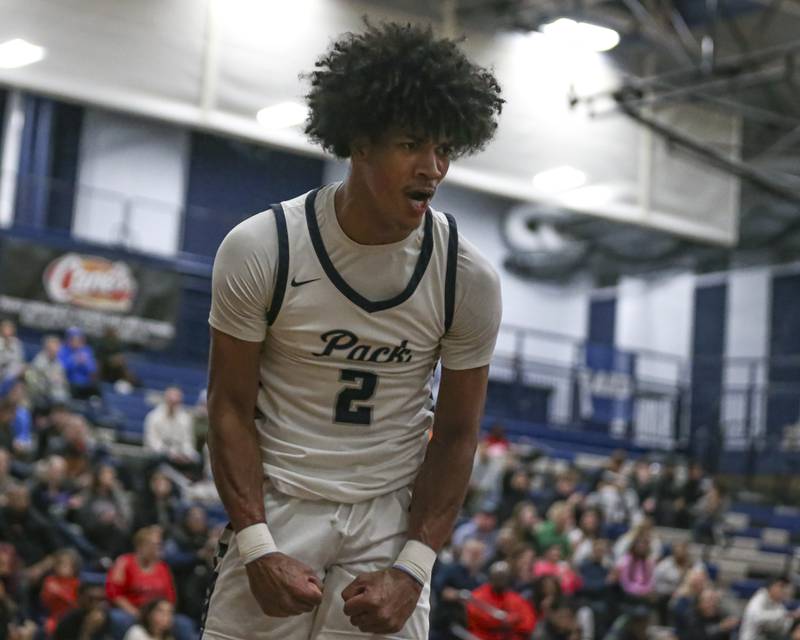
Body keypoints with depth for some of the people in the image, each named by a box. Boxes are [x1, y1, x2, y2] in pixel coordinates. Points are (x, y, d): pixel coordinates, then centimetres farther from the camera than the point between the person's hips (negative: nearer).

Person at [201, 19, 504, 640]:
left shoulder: (470, 279, -9)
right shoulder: (258, 251, -12)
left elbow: (456, 435, -1)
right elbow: (231, 408, -5)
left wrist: (411, 570, -8)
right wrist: (257, 549, -12)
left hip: (393, 515, 1)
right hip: (277, 504, -1)